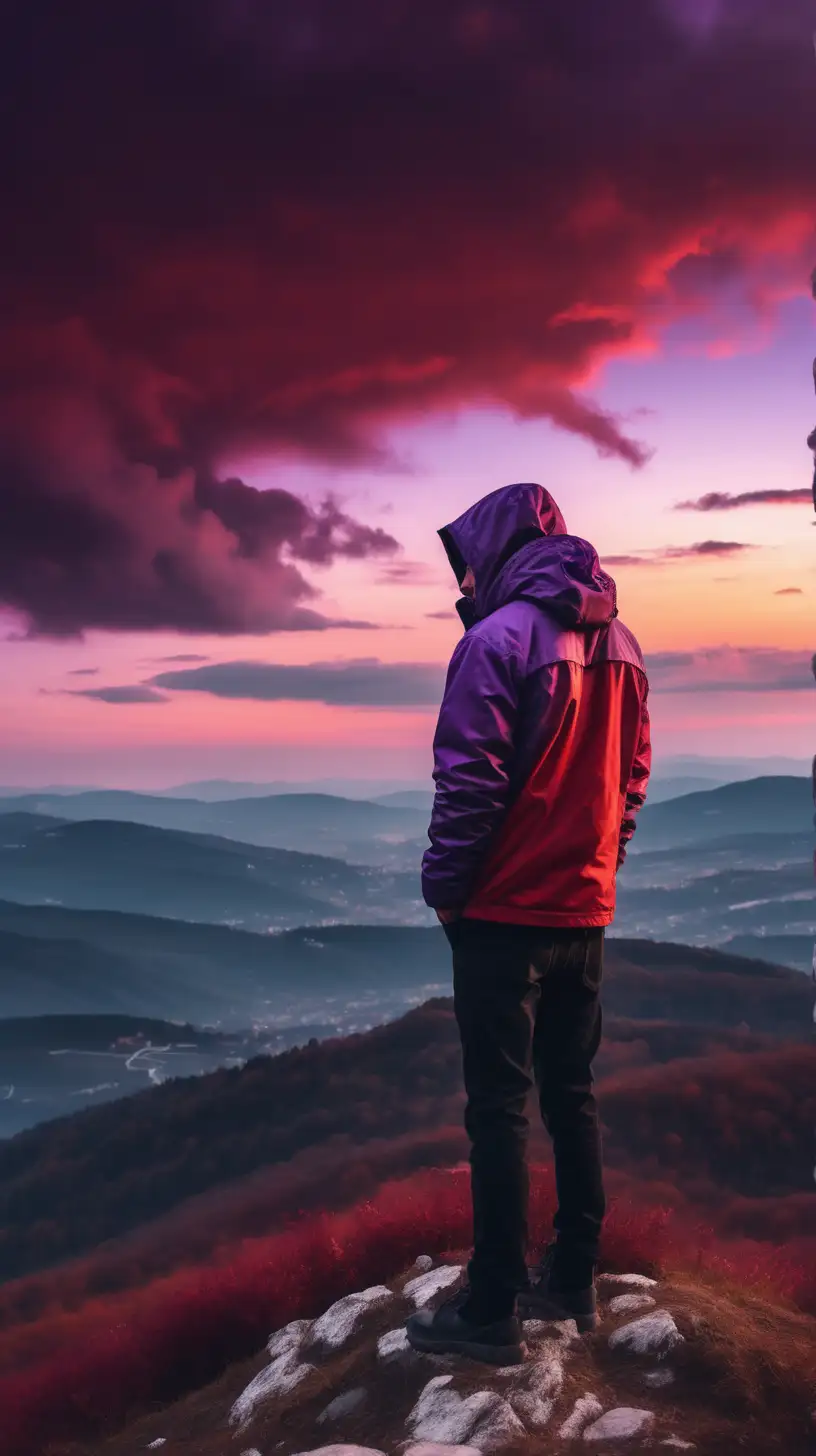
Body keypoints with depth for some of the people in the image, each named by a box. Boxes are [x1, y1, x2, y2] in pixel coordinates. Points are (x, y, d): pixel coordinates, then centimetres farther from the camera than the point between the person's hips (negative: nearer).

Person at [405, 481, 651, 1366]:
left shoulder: (499, 637, -14)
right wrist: (596, 863, 16)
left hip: (504, 914, -7)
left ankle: (492, 1312, 8)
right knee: (571, 1095, 16)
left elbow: (470, 779, -18)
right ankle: (572, 1284, 25)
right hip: (584, 912, 7)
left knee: (498, 1108, 0)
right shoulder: (616, 642, 9)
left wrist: (443, 884, -7)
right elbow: (634, 772, 12)